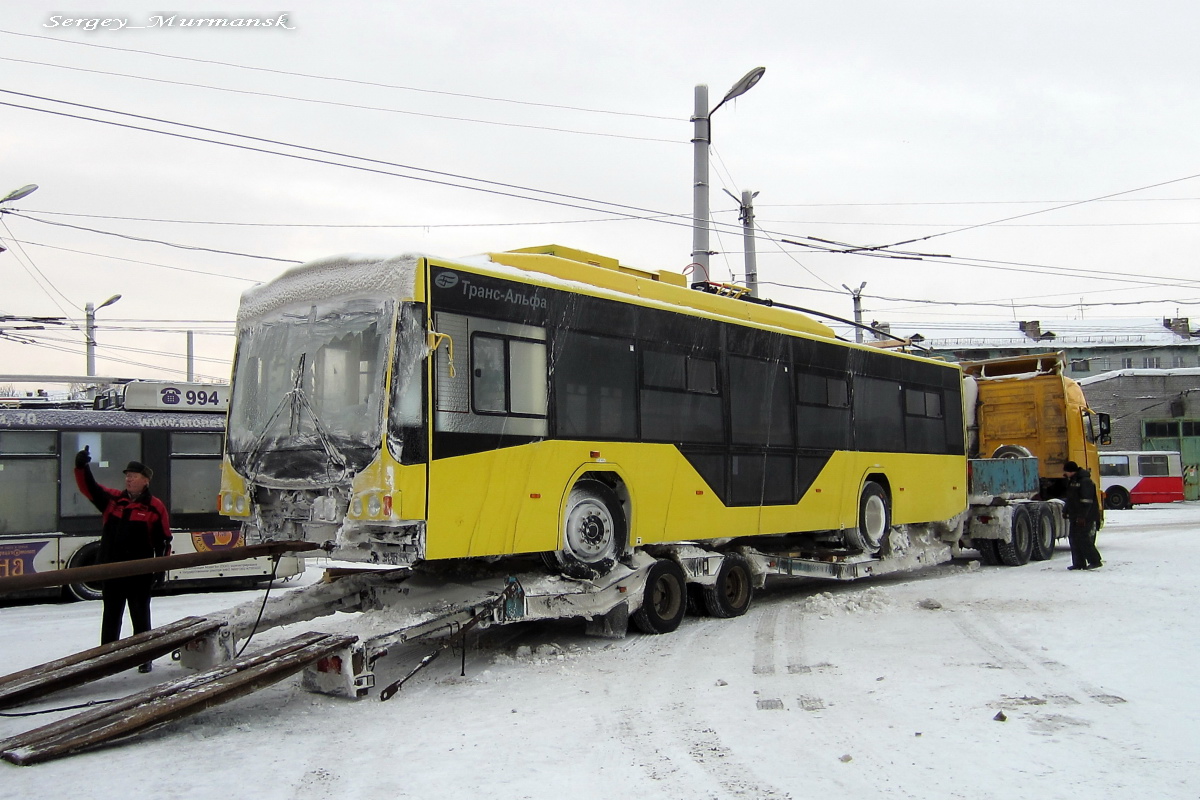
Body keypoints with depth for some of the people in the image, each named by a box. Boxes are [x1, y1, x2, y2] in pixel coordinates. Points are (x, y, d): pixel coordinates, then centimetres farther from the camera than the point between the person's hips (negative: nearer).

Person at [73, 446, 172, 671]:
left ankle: (145, 658, 17)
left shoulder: (155, 507, -6)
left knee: (140, 617, 8)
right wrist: (81, 467, -13)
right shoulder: (112, 500, 7)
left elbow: (163, 540, -6)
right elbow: (89, 488, 4)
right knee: (111, 617, 12)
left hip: (139, 573, -4)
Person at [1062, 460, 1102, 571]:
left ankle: (1094, 561, -3)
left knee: (1083, 539, -11)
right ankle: (1078, 563, 10)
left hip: (1085, 518, -10)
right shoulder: (1071, 481, 17)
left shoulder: (1085, 481, -14)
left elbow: (1086, 501, -20)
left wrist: (1082, 516, -24)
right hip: (1075, 517, 10)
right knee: (1073, 538, 6)